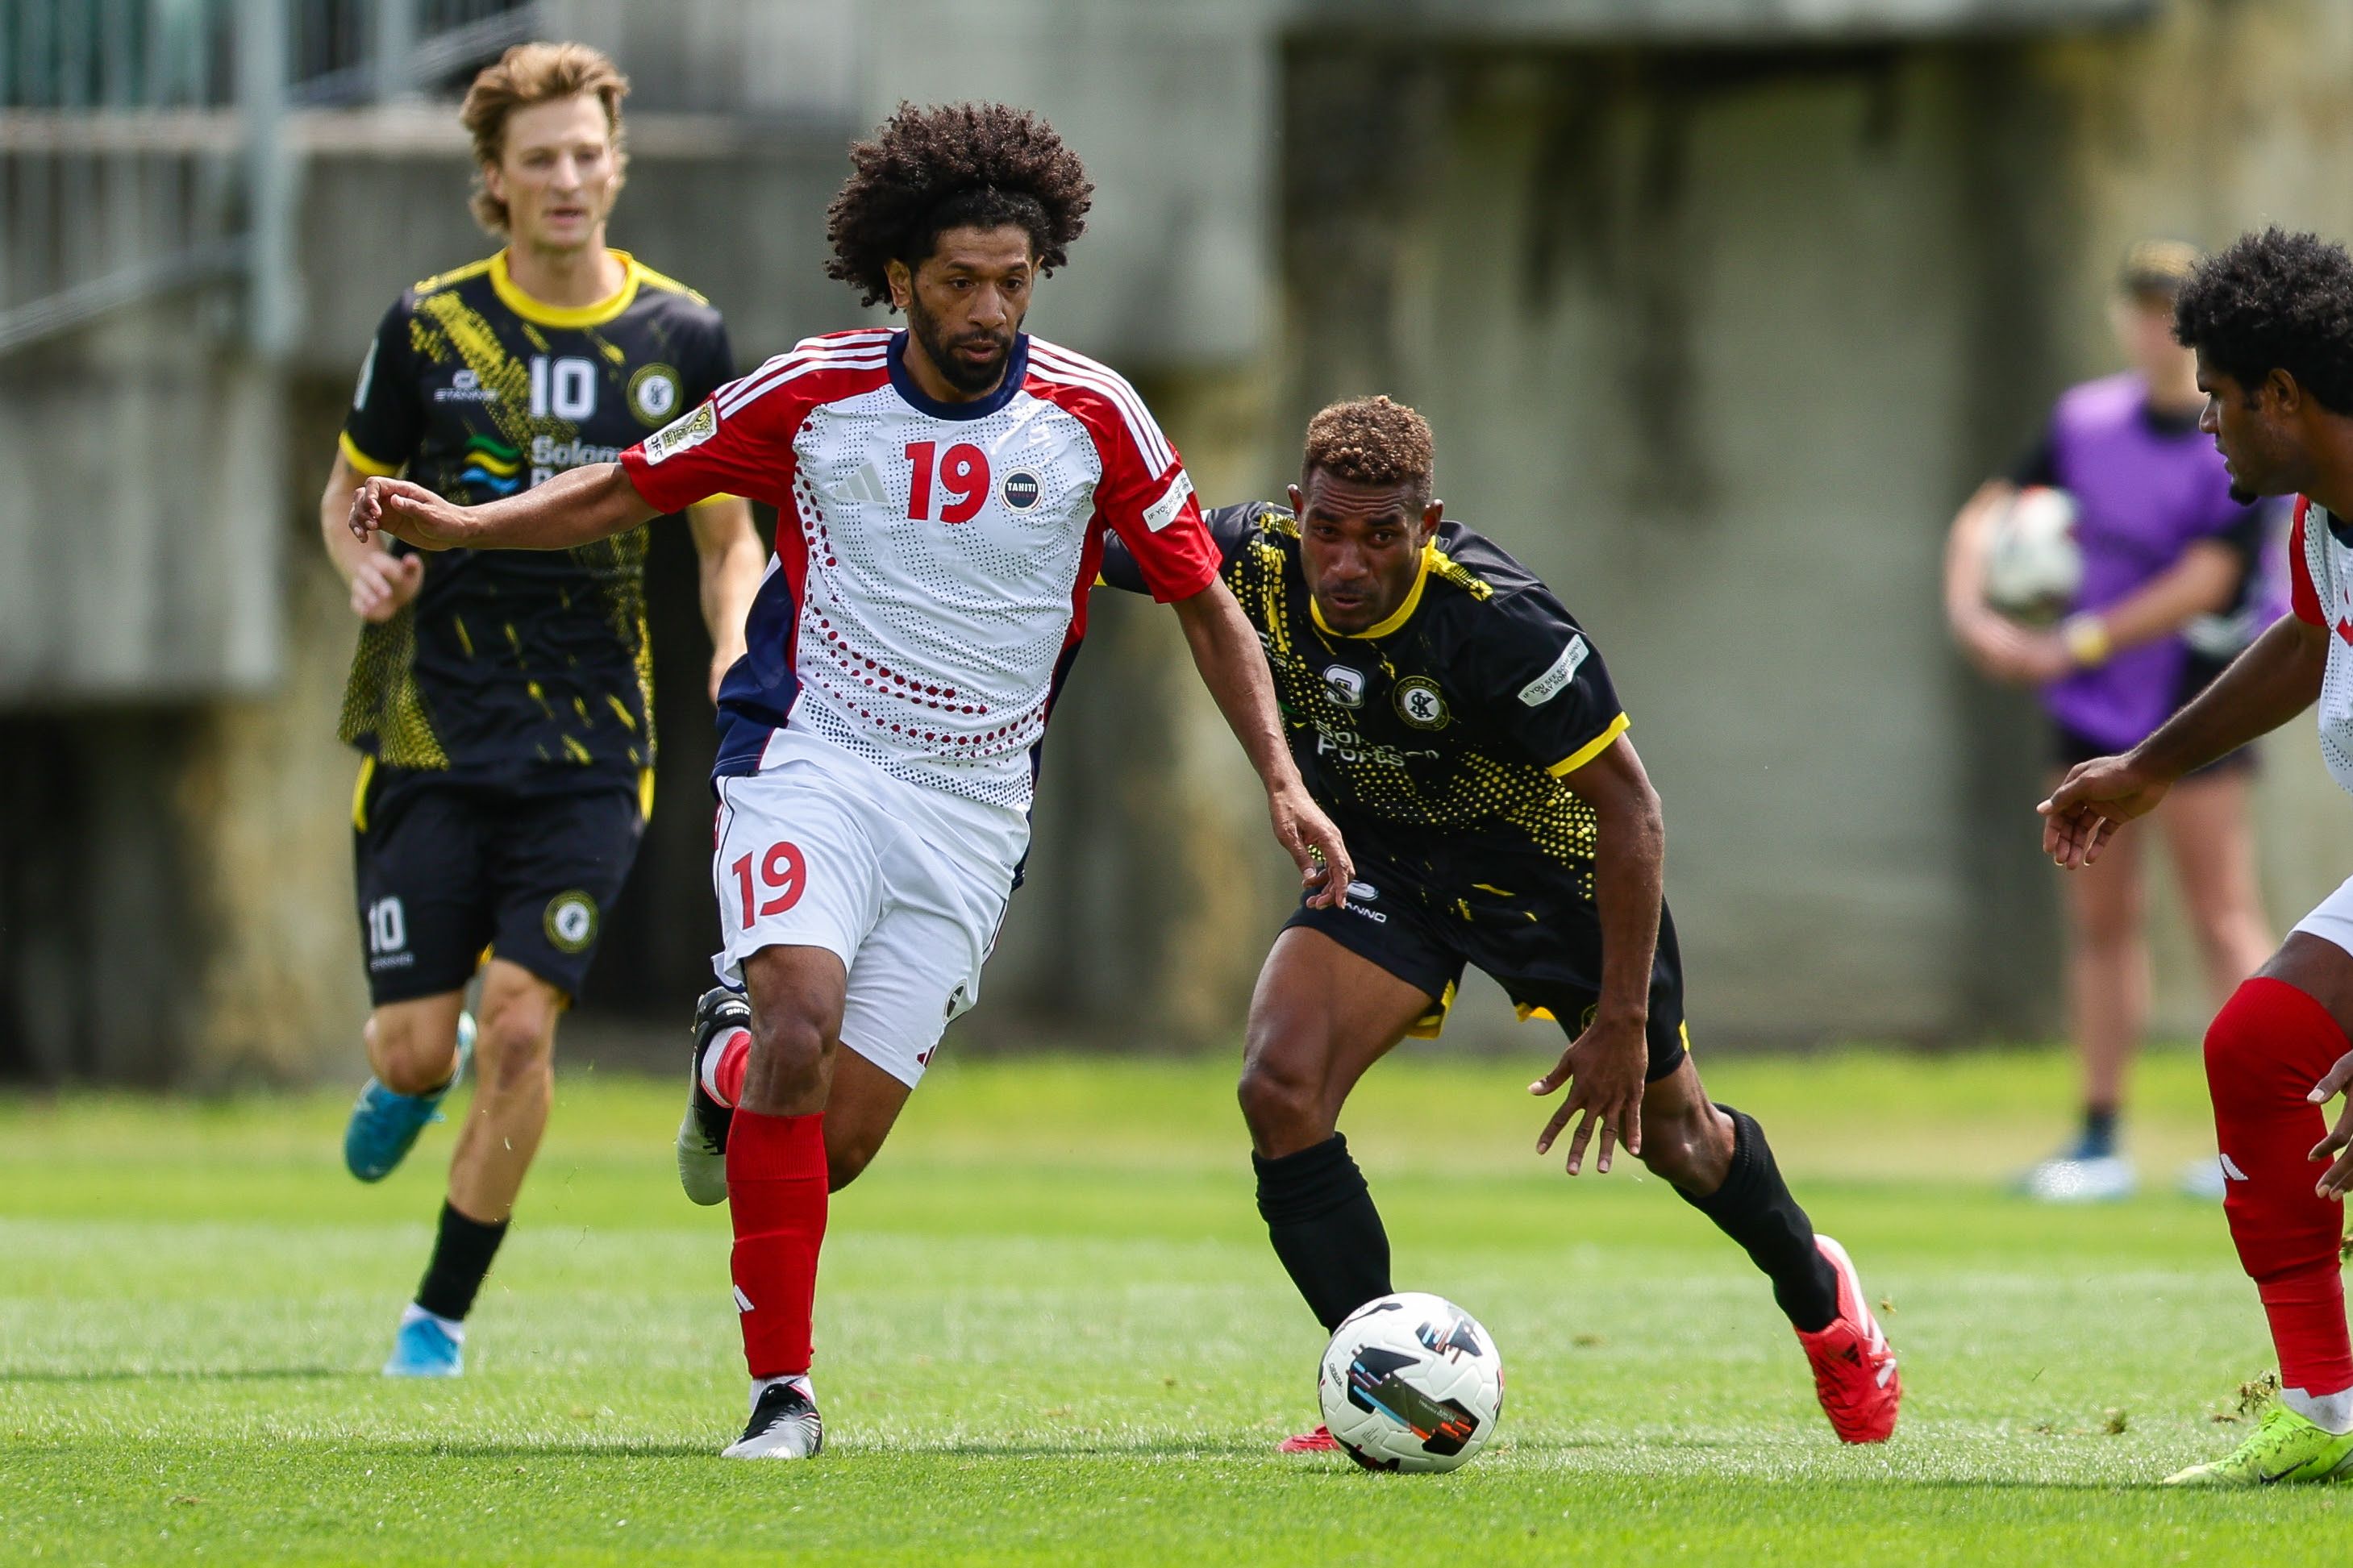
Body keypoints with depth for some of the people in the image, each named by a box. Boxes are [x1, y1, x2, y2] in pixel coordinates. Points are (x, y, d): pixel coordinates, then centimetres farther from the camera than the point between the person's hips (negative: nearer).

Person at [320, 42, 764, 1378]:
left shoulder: (683, 337, 1)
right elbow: (350, 490, 10)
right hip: (431, 731, 0)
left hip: (591, 748, 0)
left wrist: (736, 654, -10)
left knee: (522, 1026, -10)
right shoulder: (430, 329, -2)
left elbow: (730, 534, 9)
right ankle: (414, 1082, 37)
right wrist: (366, 564, -12)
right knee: (419, 1043, -3)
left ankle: (444, 1312, 6)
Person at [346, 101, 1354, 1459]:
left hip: (972, 803, 1)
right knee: (802, 1017, -28)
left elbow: (1204, 600, 6)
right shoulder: (809, 396, -4)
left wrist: (1283, 780, -2)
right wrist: (456, 525, -6)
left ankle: (732, 1065, 32)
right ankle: (783, 1391, -16)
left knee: (836, 1147, -5)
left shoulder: (1092, 416, -4)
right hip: (815, 759, -1)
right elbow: (629, 491, 9)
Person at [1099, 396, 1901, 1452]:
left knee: (1671, 1134, 15)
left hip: (1549, 866, -3)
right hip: (1384, 866, 3)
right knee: (1278, 1092, -21)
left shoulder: (1496, 623, -36)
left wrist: (1622, 1022, -27)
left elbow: (1628, 809, -28)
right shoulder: (1257, 559, -23)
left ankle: (1819, 1299, 48)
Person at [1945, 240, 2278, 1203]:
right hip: (2093, 707, 5)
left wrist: (2075, 647, -17)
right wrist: (1968, 608, -9)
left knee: (2223, 915, -9)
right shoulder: (2087, 421, 6)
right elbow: (1991, 511, 11)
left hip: (2198, 699, -5)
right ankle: (2100, 1141, 12)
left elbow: (2205, 581, -17)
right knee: (2100, 917, 7)